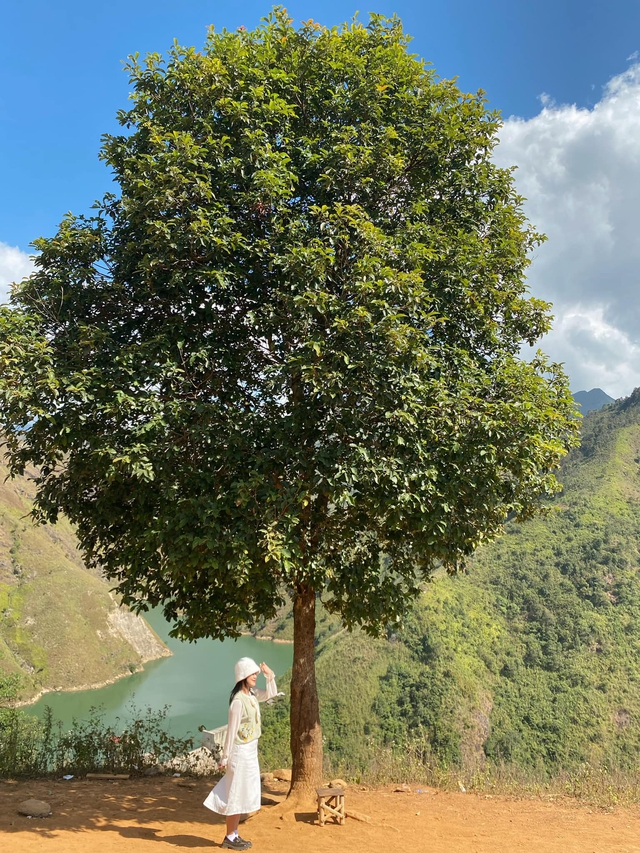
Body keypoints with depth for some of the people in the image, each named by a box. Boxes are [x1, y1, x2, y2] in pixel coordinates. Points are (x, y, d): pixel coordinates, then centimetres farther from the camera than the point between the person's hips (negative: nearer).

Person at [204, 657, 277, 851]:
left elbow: (270, 694, 16)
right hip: (241, 752, -9)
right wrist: (225, 756, -13)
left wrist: (270, 676, 0)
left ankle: (234, 834, 27)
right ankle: (229, 838, 17)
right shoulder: (238, 701, -23)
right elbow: (232, 730, -19)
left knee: (243, 794, 16)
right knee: (237, 795, 3)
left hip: (250, 750, 9)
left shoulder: (252, 694, 1)